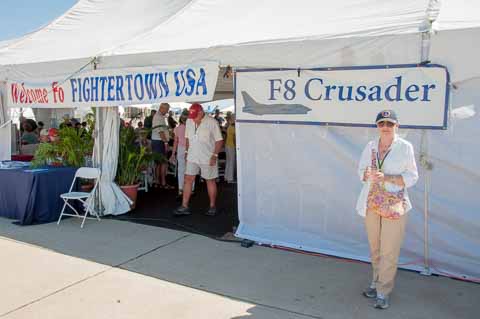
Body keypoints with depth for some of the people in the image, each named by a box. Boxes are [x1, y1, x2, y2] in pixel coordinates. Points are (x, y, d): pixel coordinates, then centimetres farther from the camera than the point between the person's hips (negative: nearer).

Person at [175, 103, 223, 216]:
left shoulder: (212, 122, -14)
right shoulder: (189, 121, 3)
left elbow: (219, 140, -12)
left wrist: (215, 155, -17)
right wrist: (187, 151, 11)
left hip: (208, 159, -5)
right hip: (192, 157, 5)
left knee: (210, 181, 6)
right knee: (188, 180, 3)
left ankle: (212, 207, 20)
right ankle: (184, 207, 10)